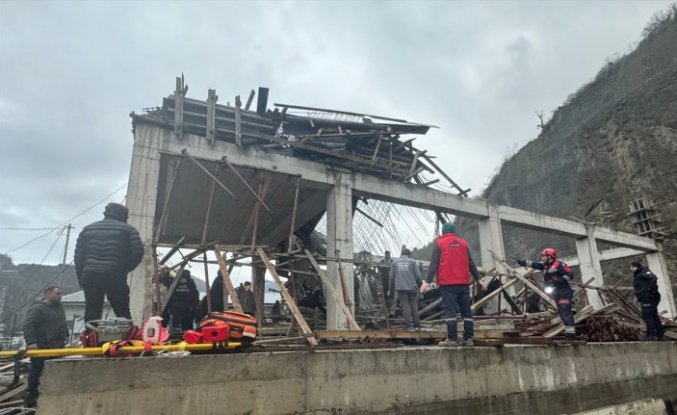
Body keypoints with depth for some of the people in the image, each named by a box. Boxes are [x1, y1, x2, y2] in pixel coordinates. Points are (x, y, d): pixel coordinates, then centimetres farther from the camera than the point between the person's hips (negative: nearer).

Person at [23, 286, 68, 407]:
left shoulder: (59, 307, 15)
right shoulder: (38, 309, -13)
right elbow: (28, 326, -20)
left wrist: (65, 335, 24)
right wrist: (31, 342, -28)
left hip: (57, 347, 8)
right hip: (41, 348, -8)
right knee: (36, 370, 1)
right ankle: (32, 396, 10)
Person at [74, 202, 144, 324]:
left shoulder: (88, 229, 17)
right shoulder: (128, 229, 3)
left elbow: (78, 255, 12)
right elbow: (137, 252, -7)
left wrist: (81, 278, 14)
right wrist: (125, 269, 7)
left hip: (90, 277, 4)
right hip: (115, 277, -4)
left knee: (91, 314, 11)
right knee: (123, 314, 4)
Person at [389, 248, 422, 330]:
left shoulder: (394, 262, 9)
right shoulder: (412, 262, 4)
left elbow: (391, 277, 8)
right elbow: (418, 275, 2)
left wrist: (391, 288, 16)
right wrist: (420, 285, 14)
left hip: (401, 288, 1)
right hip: (412, 287, -1)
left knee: (405, 305, 1)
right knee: (414, 305, 7)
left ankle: (408, 325, -3)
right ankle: (417, 325, 8)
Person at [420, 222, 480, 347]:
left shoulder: (439, 243, 2)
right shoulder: (463, 243, 13)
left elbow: (434, 264, -7)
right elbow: (471, 263, 14)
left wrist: (427, 281, -9)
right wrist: (478, 279, 22)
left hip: (447, 283, -3)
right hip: (463, 282, 4)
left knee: (450, 311, -5)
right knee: (466, 311, 8)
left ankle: (452, 339, -8)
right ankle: (468, 339, 8)